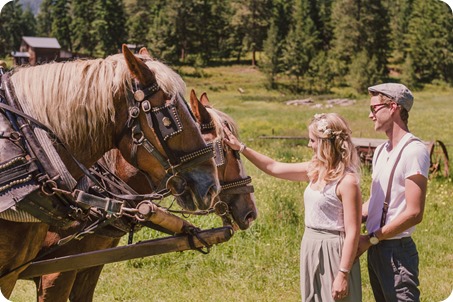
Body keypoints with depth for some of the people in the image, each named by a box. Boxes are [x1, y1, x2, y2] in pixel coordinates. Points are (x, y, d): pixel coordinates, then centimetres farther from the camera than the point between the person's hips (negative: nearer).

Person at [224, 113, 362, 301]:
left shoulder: (347, 181, -19)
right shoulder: (315, 170, 5)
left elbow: (352, 233, -19)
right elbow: (274, 168, 15)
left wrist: (343, 275, -20)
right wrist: (240, 148, 12)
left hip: (333, 252, -8)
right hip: (311, 250, 8)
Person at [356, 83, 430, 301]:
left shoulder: (414, 151, -15)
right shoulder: (381, 151, 11)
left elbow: (414, 213, -19)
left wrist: (371, 239, -15)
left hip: (397, 250, -8)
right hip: (376, 248, 8)